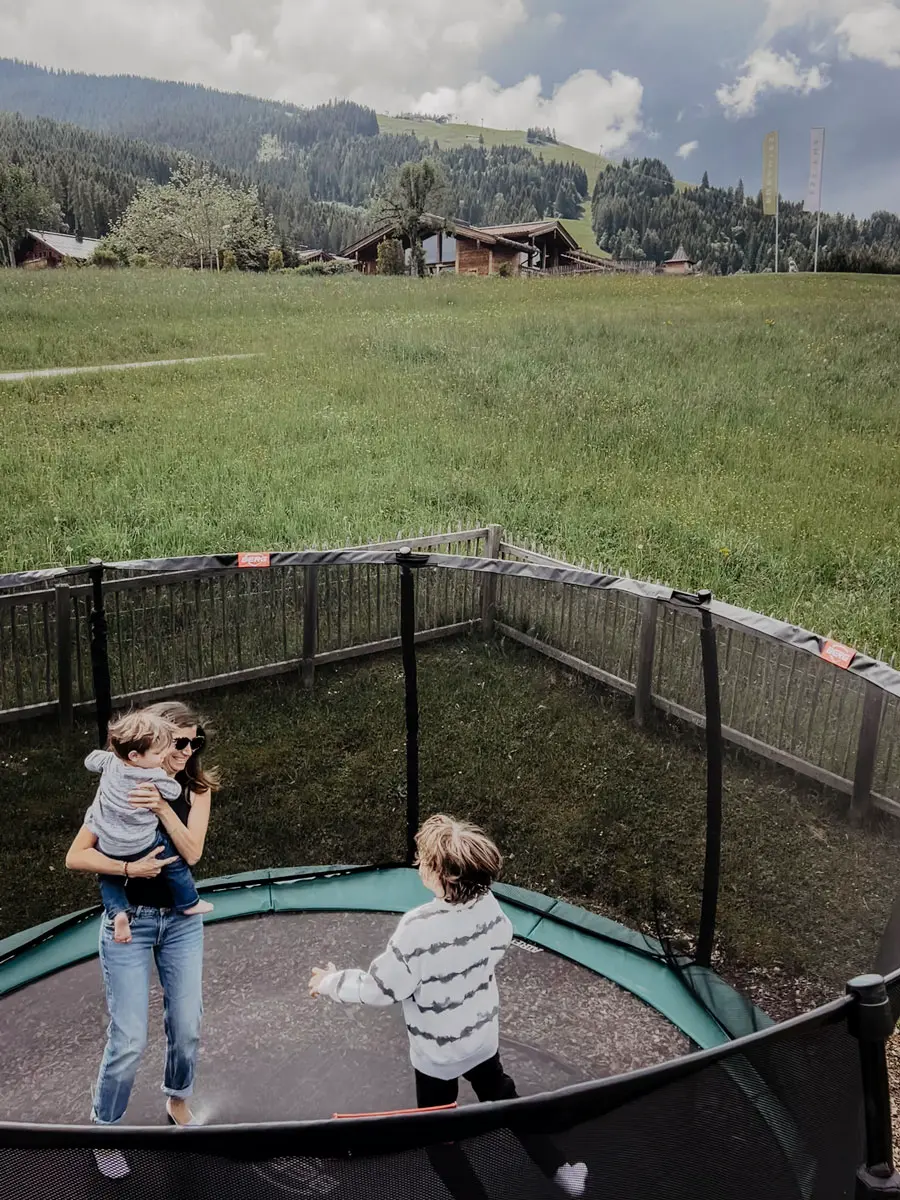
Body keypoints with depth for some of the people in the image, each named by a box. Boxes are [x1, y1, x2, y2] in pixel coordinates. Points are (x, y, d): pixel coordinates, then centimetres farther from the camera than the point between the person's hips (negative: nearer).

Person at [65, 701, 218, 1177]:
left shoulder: (196, 788, -5)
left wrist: (162, 807, -29)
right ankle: (104, 1129, 24)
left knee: (186, 1027, 11)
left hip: (182, 921, 3)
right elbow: (76, 856, -14)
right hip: (128, 922, -3)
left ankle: (177, 1102, 39)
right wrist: (129, 868, -26)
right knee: (129, 1040, -1)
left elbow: (192, 852, -17)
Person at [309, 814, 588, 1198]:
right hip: (483, 1035, 6)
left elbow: (379, 989, -25)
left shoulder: (418, 929, -37)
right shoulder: (487, 904, -20)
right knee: (502, 1098, 31)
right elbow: (501, 941, 2)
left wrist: (331, 982, -8)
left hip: (438, 1052, -6)